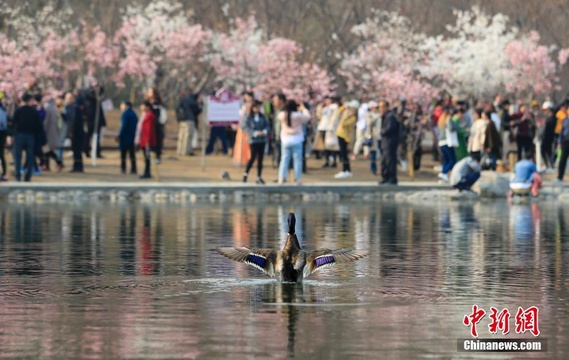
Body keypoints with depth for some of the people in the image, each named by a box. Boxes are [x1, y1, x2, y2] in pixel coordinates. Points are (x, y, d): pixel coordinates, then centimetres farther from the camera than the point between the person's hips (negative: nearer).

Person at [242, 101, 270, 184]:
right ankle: (246, 173, 8)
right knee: (253, 157, -11)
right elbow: (244, 127, -9)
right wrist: (255, 133, -15)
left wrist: (264, 132, -13)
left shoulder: (262, 117, 6)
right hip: (253, 140, -4)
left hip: (262, 140, 4)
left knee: (260, 158, 5)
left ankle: (259, 177, 10)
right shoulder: (249, 118, -4)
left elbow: (267, 126, 8)